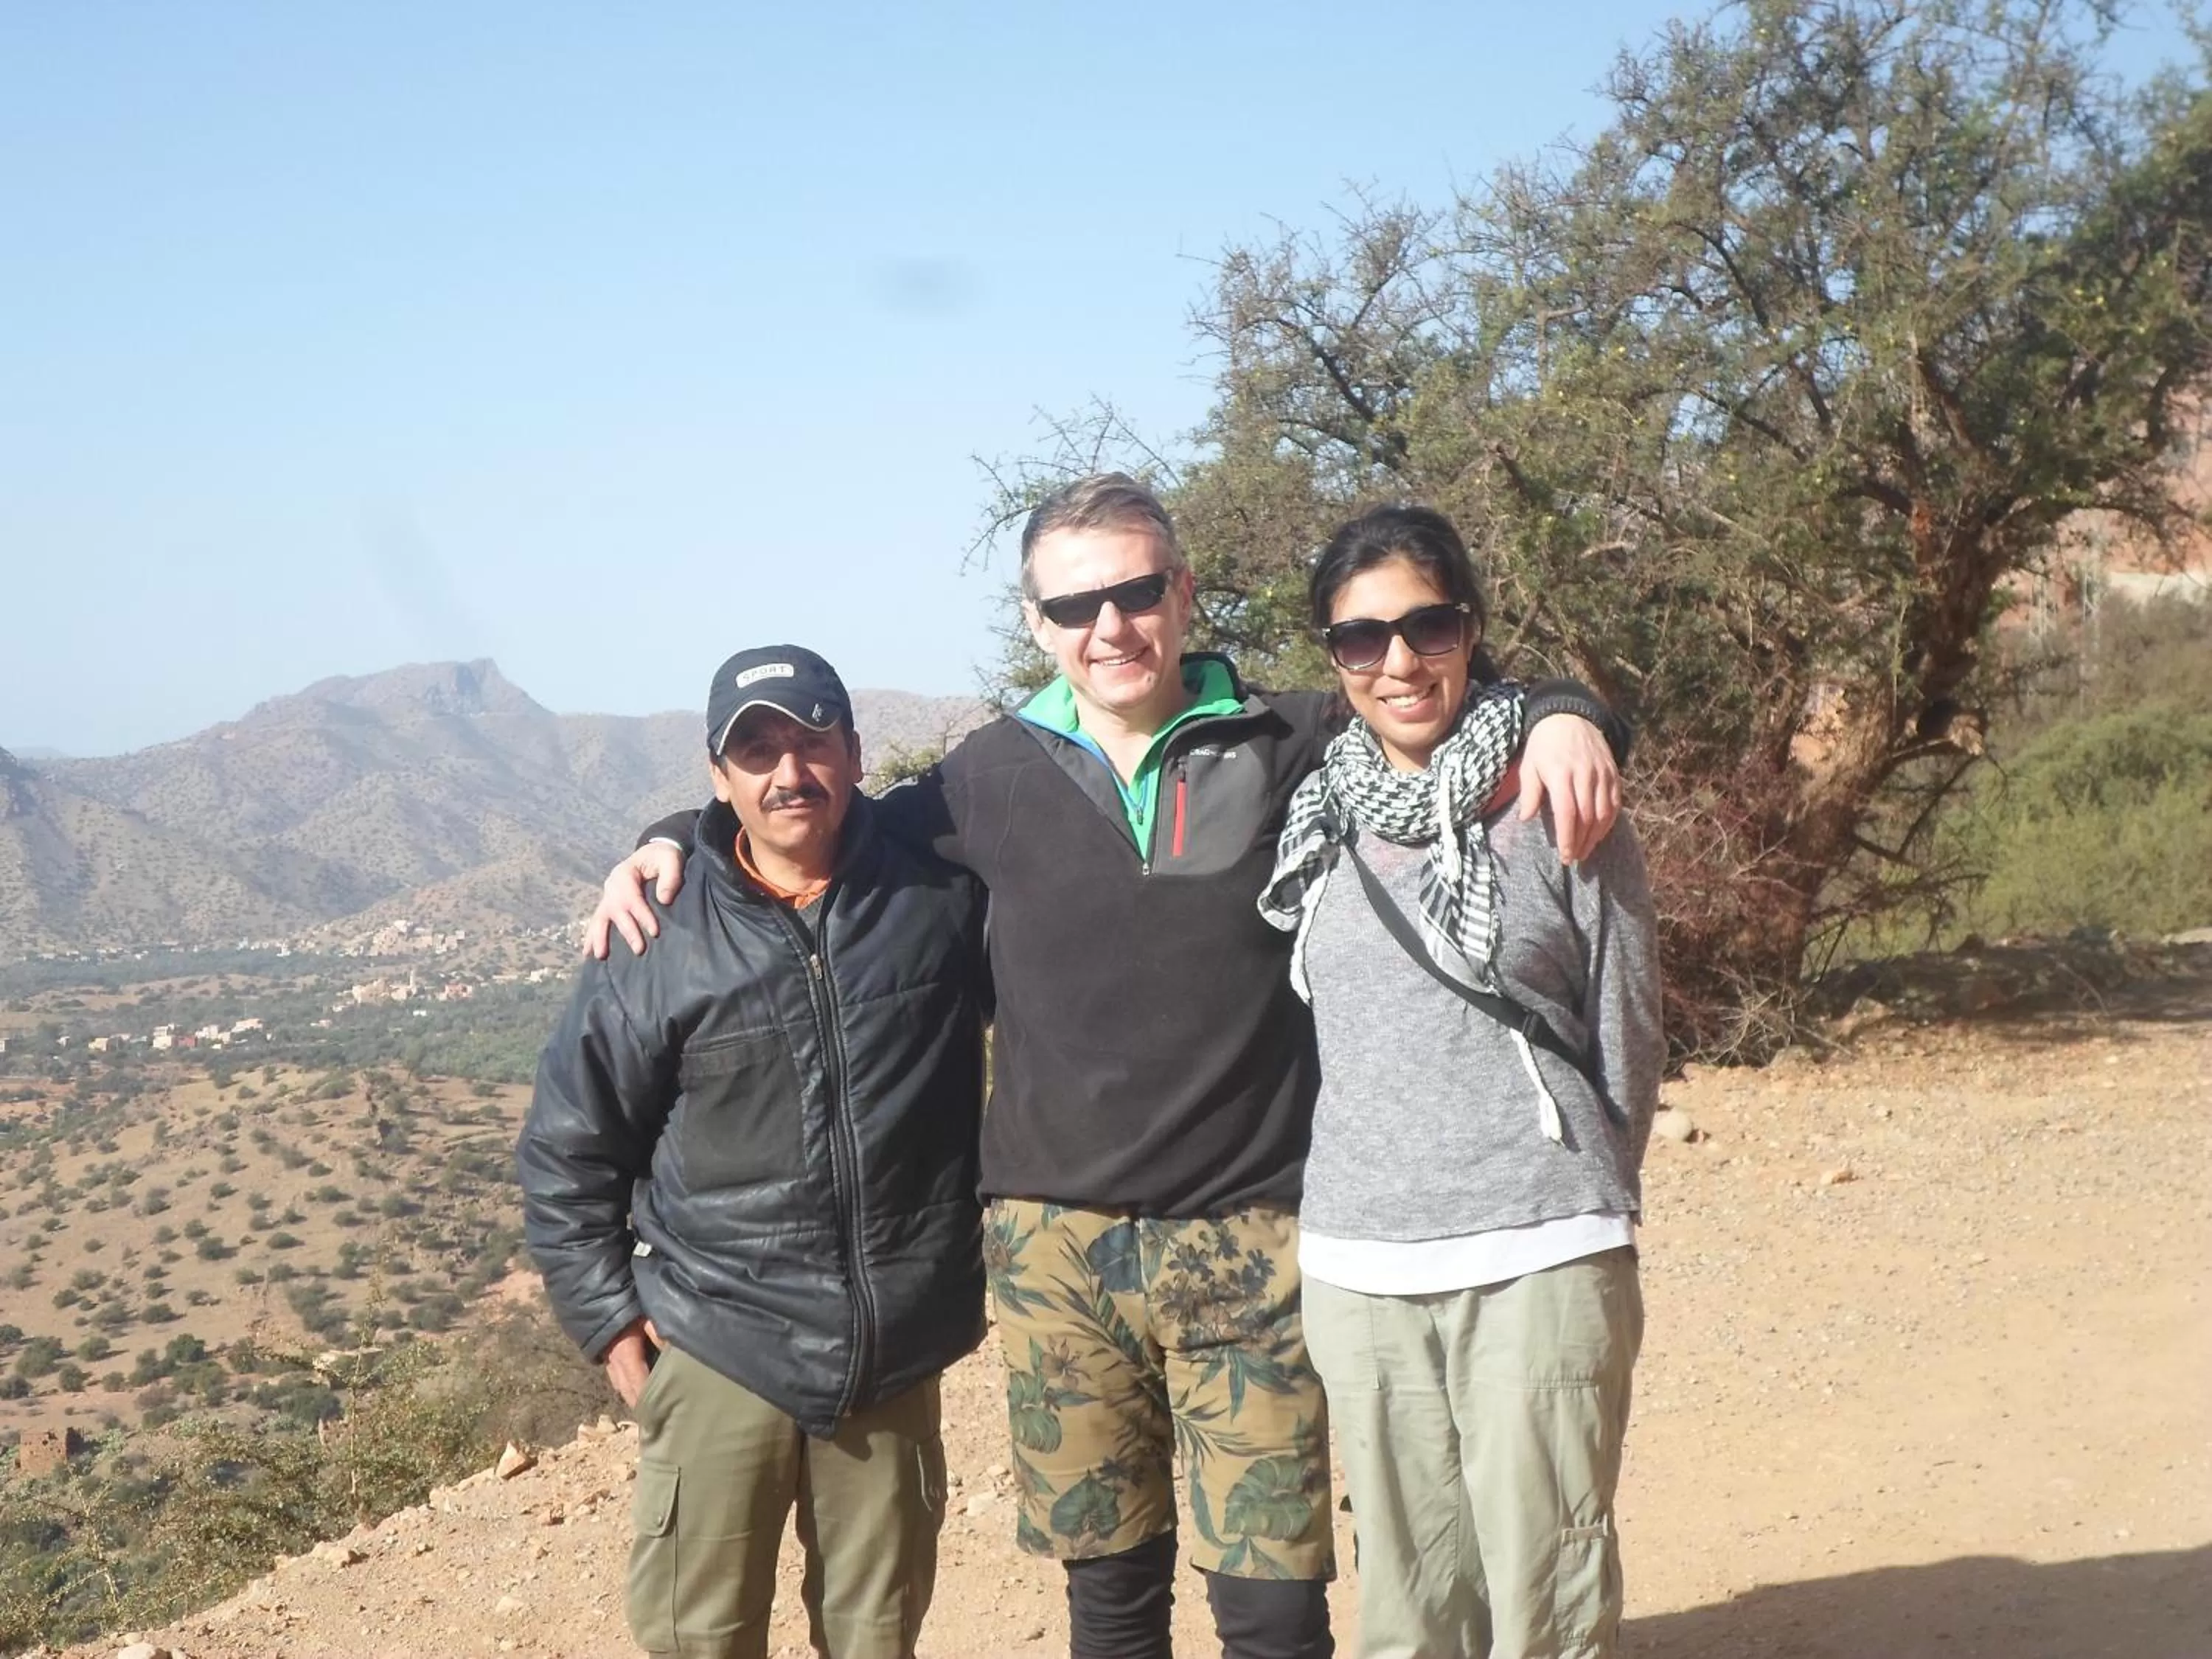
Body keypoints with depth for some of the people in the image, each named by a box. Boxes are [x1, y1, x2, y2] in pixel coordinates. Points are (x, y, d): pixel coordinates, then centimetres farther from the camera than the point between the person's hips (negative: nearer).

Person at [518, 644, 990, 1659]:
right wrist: (612, 1324, -1)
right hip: (718, 1353, -1)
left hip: (897, 1354, 2)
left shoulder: (944, 901, -4)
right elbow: (566, 1156, 2)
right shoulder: (660, 942, -6)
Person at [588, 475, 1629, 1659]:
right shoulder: (997, 776, 5)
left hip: (1247, 1246, -2)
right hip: (1056, 1248, 2)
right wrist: (678, 839, 10)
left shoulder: (1295, 746, -1)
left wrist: (1560, 715, -12)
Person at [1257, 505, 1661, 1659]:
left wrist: (1572, 1210, 8)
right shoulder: (1315, 817, 9)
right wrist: (1368, 1208, 12)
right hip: (1356, 1272, 4)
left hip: (1536, 1269, -3)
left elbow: (1628, 1041, 3)